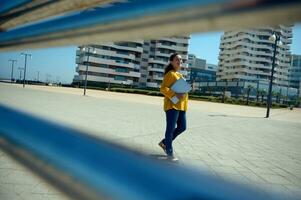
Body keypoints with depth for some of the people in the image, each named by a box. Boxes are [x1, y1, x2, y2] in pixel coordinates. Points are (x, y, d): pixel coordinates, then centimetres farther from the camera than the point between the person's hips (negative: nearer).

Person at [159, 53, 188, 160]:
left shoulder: (180, 75, 20)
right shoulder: (170, 74, -7)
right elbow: (163, 88, -16)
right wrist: (175, 96, -25)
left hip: (181, 105, 9)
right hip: (172, 105, -9)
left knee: (182, 127, 13)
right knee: (170, 128, -3)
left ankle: (164, 142, 28)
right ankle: (169, 152, 7)